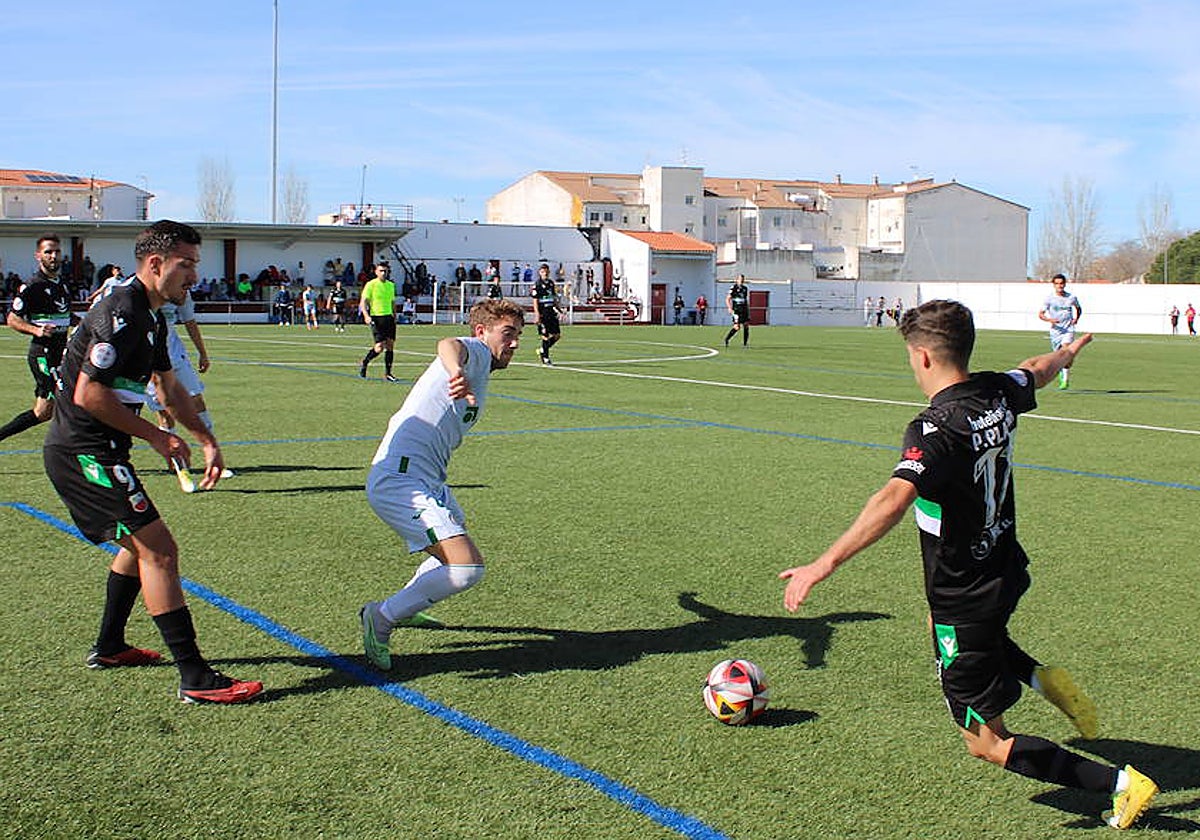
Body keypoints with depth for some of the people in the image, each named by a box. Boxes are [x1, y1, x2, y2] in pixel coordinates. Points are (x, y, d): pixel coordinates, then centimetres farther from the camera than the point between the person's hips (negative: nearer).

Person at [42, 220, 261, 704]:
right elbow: (88, 395, -24)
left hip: (87, 452, 11)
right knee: (158, 550, -15)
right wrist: (157, 437, -16)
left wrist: (207, 442, 24)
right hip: (84, 452, -11)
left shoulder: (150, 318, 13)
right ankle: (194, 678, -17)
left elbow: (169, 387, 27)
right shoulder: (121, 314, -19)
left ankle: (109, 647, 38)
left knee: (139, 544, 25)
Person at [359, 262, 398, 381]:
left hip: (389, 317, 6)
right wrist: (366, 315, -23)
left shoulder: (391, 285, 13)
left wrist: (395, 315, 20)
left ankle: (387, 373, 8)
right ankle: (364, 363, 13)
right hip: (376, 318, -6)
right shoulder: (371, 285, -5)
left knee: (390, 345, 2)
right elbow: (363, 302, -9)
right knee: (380, 346, -11)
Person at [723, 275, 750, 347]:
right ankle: (726, 339, 6)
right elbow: (727, 299, -5)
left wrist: (748, 309, 18)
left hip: (744, 309, 6)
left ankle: (745, 343, 6)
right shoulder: (733, 288, -5)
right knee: (737, 327, -12)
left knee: (746, 326, -1)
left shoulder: (745, 288, 14)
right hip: (736, 309, -6)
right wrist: (730, 308, -16)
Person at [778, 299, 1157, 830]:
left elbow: (894, 500, -43)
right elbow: (1038, 370, 20)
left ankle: (1120, 784, 2)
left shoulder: (934, 430, -27)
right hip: (1006, 572, 8)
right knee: (960, 625, 41)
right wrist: (1068, 352, 44)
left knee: (987, 744, 7)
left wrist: (825, 563, -49)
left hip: (964, 601, -8)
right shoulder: (1000, 393, -4)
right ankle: (1041, 677, 21)